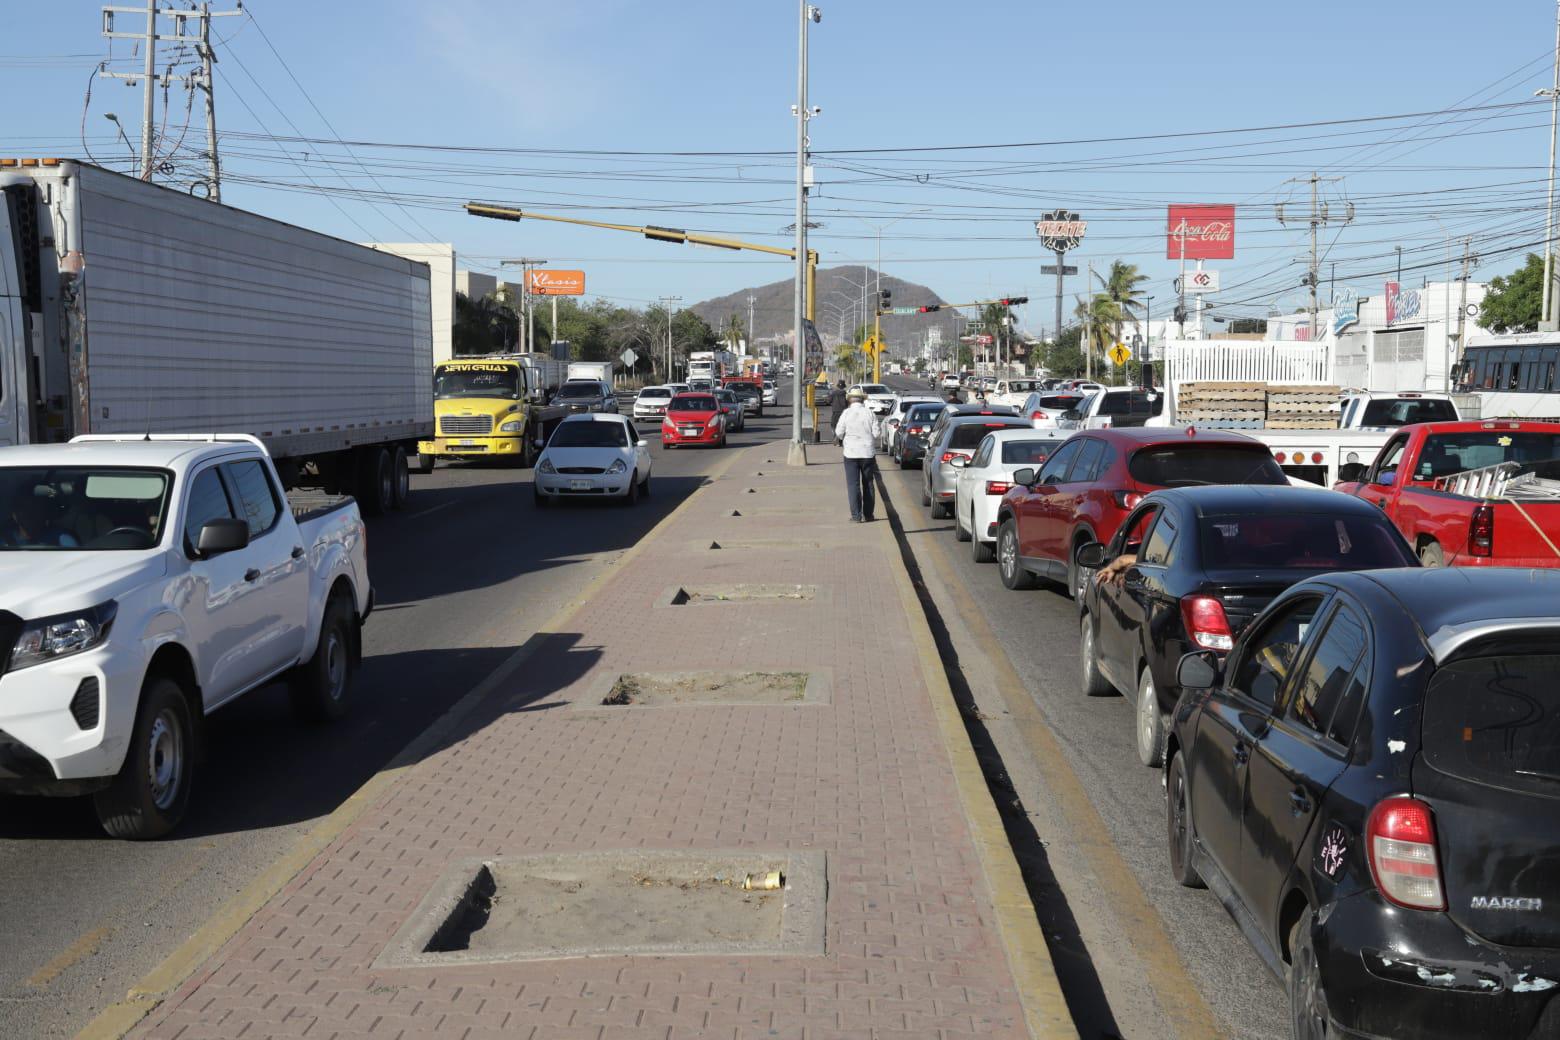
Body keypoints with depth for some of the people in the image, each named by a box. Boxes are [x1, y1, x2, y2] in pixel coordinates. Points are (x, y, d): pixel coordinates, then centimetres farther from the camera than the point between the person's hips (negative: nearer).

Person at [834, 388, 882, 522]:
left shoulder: (846, 413, -8)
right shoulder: (870, 414, -3)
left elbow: (839, 433, -6)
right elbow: (876, 433, -4)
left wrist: (841, 440, 15)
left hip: (851, 453, -2)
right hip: (868, 453, 2)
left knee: (853, 484, 1)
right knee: (868, 484, 12)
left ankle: (856, 516, -3)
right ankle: (868, 515, 15)